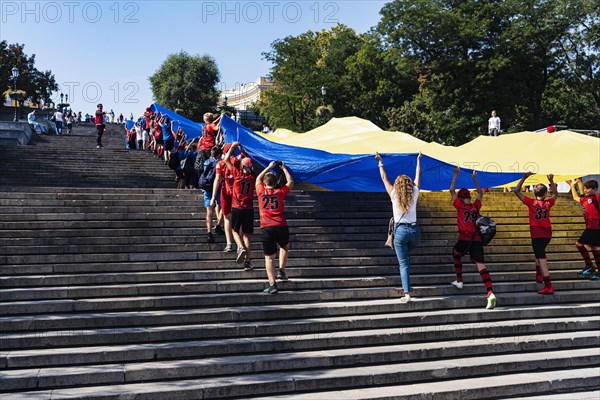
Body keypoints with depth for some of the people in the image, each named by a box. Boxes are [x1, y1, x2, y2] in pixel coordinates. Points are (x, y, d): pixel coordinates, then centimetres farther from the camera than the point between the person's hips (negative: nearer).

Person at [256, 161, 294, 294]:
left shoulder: (261, 192, 6)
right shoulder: (280, 192, 6)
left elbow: (258, 179, 27)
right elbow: (290, 182, 24)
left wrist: (269, 167, 35)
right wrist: (284, 168, 33)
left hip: (266, 228, -1)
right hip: (281, 227, 1)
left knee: (269, 257, 0)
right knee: (285, 247, 30)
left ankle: (272, 285, -7)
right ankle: (282, 271, 21)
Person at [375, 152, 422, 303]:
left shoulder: (394, 195, -2)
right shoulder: (414, 194, 3)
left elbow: (384, 178, 9)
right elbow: (418, 177, 16)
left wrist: (380, 163, 20)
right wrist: (418, 160, 29)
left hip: (400, 231, -2)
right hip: (414, 230, 3)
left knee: (403, 263, -3)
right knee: (406, 255, 29)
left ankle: (407, 293, -10)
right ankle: (407, 288, 21)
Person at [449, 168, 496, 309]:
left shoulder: (460, 206, 2)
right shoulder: (476, 206, 13)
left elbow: (452, 190, 6)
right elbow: (480, 193, 32)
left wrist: (456, 174, 8)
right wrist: (474, 179, 35)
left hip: (464, 239, -3)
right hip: (477, 239, 3)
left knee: (456, 254, 29)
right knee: (481, 266, -7)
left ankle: (459, 281, 28)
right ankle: (490, 293, -24)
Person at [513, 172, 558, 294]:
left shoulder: (531, 202, -9)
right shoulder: (548, 203, 2)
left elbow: (517, 191, -6)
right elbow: (555, 194, 25)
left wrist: (524, 178, -6)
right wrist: (551, 181, 21)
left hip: (537, 234, -5)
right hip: (548, 234, 5)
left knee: (541, 258, -10)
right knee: (539, 253, 30)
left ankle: (548, 286, -16)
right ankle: (539, 275, 36)